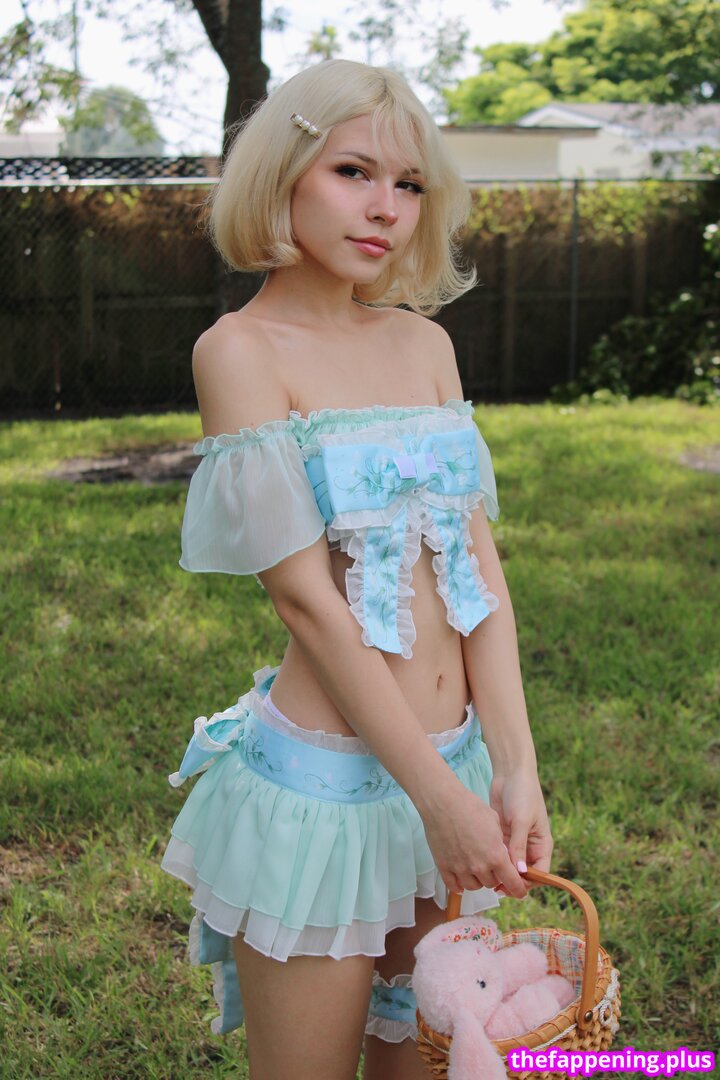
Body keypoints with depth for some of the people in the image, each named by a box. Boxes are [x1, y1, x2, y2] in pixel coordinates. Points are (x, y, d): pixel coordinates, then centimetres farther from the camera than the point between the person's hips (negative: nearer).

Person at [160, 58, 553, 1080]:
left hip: (449, 762, 6)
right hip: (324, 779, -6)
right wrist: (438, 791, -16)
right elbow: (304, 596, -15)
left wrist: (514, 767, -5)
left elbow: (478, 564, 4)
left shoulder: (423, 341, 8)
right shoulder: (241, 349, -10)